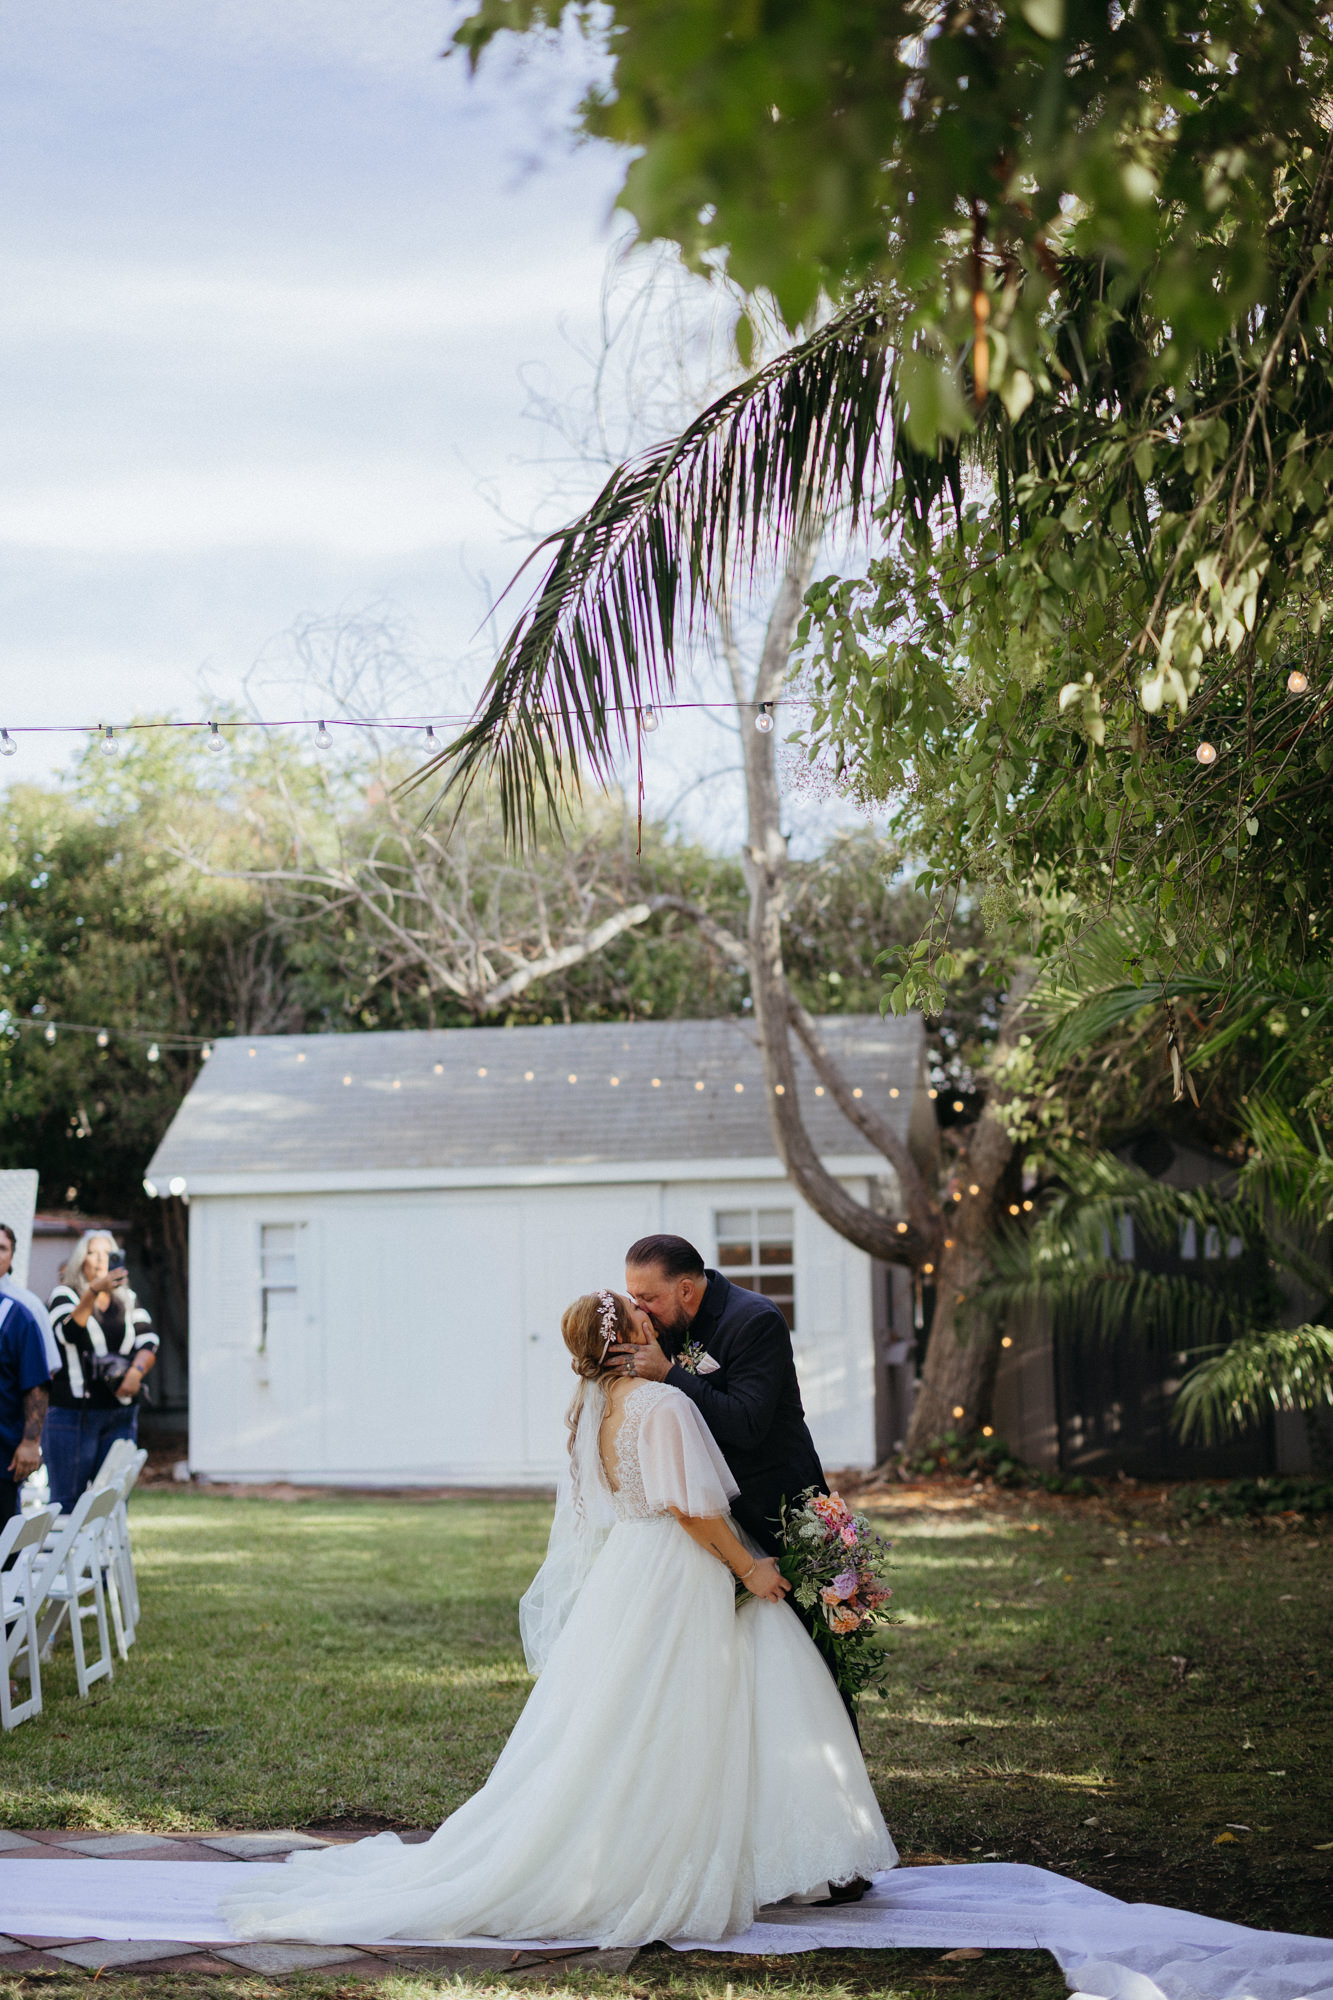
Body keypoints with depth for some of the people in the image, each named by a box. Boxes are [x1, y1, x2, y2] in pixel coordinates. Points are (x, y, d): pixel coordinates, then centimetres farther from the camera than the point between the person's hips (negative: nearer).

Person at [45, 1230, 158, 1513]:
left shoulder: (129, 1301, 14)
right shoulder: (65, 1295, 1)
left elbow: (149, 1343, 6)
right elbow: (69, 1331, -18)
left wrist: (137, 1371, -14)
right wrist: (93, 1291, -32)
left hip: (120, 1414, 4)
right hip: (72, 1413, -4)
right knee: (67, 1502, -6)